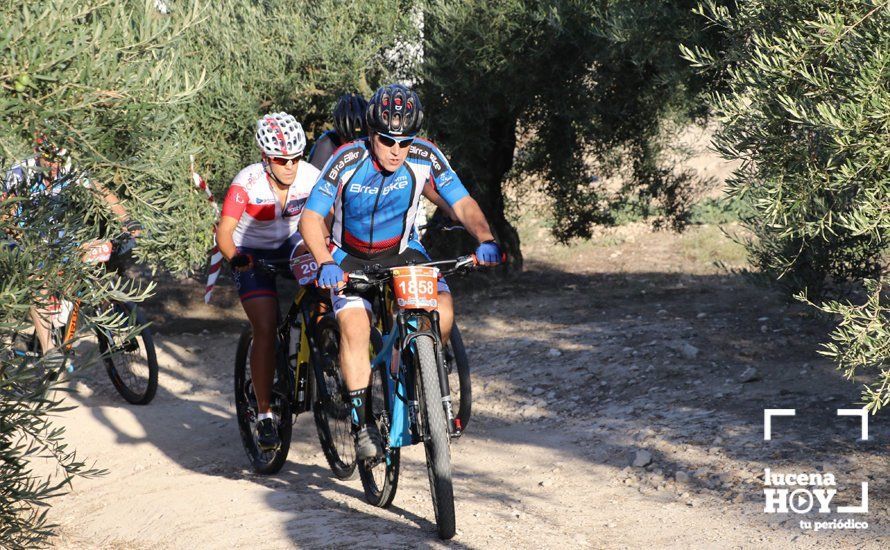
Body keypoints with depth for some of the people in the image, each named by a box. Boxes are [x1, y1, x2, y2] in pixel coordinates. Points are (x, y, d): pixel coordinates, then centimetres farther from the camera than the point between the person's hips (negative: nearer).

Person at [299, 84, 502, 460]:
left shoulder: (426, 157, -19)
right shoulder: (348, 161, -24)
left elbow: (462, 203, -15)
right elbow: (311, 218, -23)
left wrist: (485, 239, -34)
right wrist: (325, 263, -40)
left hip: (402, 252, 2)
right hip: (350, 257, -2)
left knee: (442, 306, -24)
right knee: (355, 326, -26)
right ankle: (362, 423, -16)